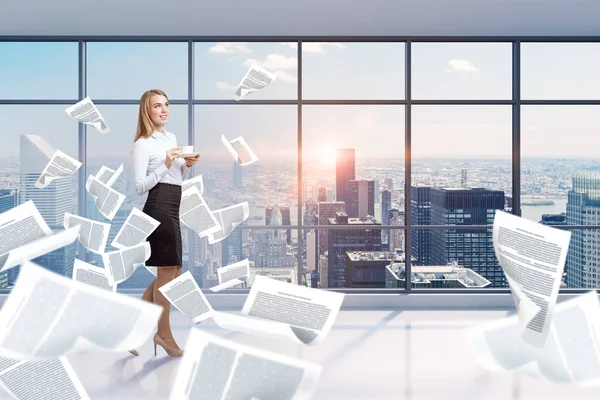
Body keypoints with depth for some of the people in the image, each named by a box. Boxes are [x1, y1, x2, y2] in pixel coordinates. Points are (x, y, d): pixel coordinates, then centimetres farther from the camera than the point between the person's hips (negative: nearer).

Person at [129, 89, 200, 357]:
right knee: (167, 273, 1)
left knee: (172, 272, 14)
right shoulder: (142, 144, -9)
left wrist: (188, 165, 3)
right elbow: (139, 187, -14)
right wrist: (165, 165, -21)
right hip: (158, 209, -9)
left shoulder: (171, 137, 15)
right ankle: (164, 335, 16)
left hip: (172, 209, 9)